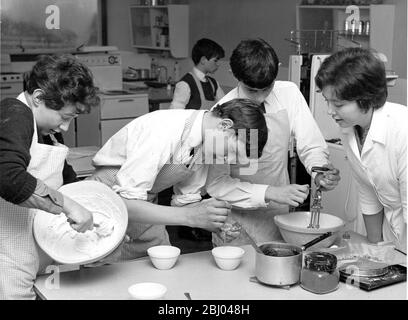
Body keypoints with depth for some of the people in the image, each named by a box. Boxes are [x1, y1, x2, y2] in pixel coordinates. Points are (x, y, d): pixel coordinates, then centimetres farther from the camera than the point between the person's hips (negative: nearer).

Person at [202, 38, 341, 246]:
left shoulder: (289, 94, -8)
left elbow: (312, 147, -2)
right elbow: (216, 185, -19)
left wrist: (321, 172, -24)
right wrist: (272, 192, -27)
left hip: (279, 215, 3)